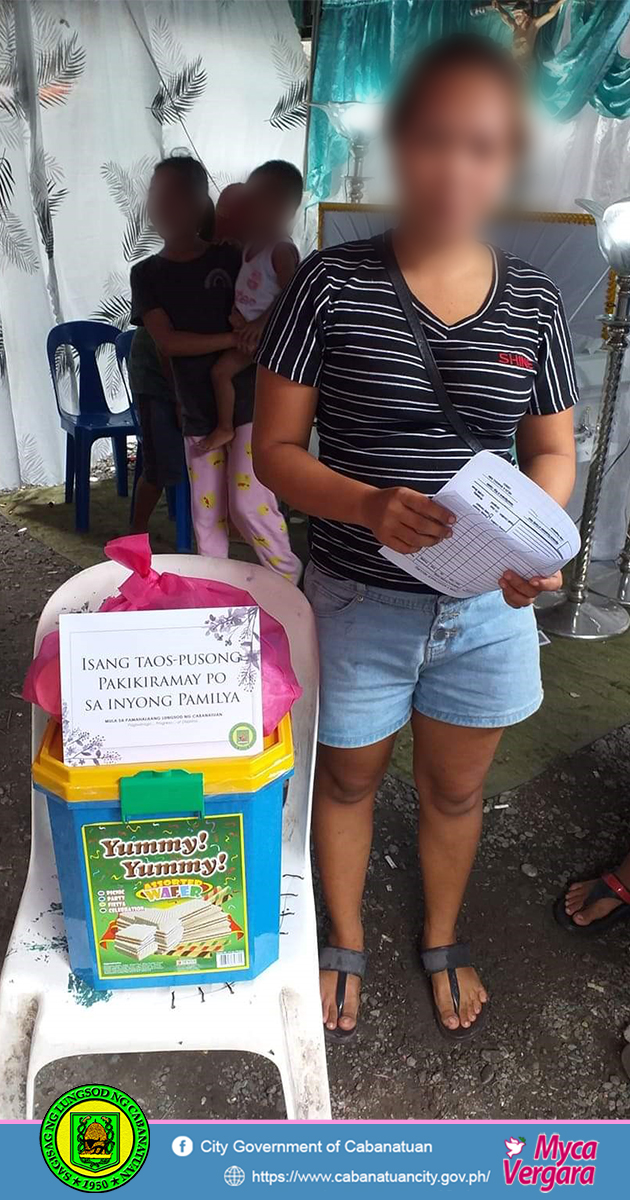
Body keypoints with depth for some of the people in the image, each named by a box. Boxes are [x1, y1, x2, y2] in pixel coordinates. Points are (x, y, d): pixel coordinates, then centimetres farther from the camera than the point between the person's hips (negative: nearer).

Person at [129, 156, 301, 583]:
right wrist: (235, 338, -18)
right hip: (198, 414, 3)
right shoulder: (147, 273, 4)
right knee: (207, 517, 8)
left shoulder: (231, 257, -1)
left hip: (250, 402, -3)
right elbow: (167, 342, -10)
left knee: (250, 504, -8)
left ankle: (293, 585, 11)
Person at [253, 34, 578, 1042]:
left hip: (488, 606, 3)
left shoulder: (533, 302, -2)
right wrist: (367, 505, -27)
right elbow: (276, 450, -9)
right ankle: (345, 940, 48)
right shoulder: (332, 284, -10)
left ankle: (442, 940, 50)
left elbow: (553, 449, 6)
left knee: (456, 789, 21)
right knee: (348, 778, 19)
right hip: (358, 601, -2)